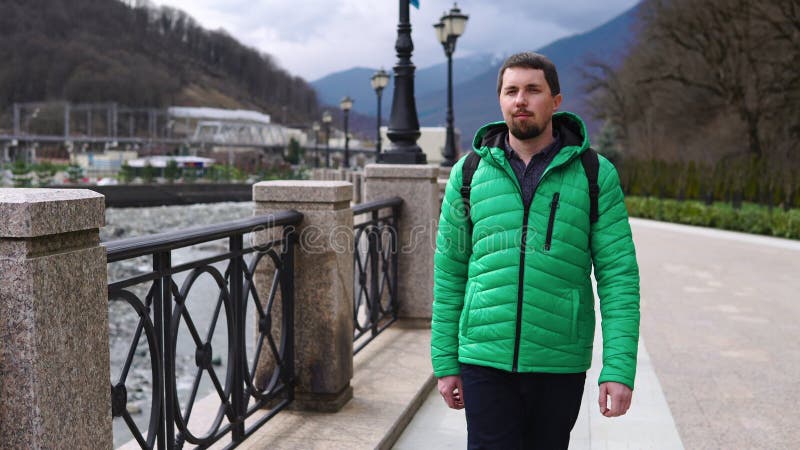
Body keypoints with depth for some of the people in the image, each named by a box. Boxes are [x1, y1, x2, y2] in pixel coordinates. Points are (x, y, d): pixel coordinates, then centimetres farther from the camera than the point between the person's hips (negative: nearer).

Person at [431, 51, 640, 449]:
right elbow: (449, 272, 7)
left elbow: (618, 273, -4)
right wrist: (445, 363, 5)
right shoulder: (469, 173, 4)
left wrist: (619, 369, -10)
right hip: (485, 360, 0)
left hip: (559, 365, 0)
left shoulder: (594, 174, 0)